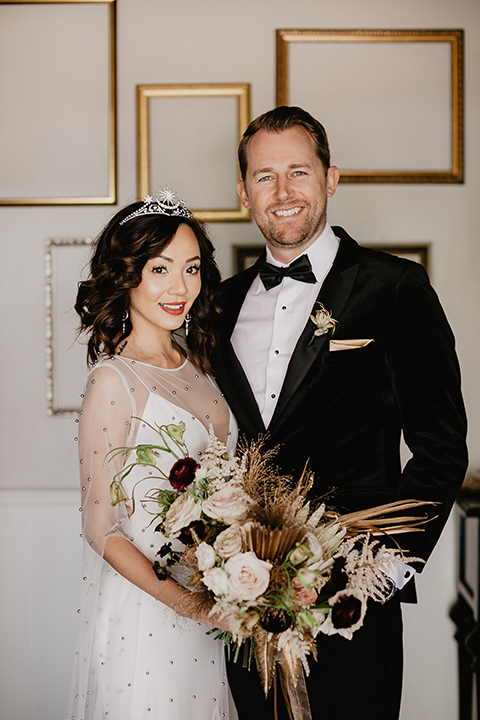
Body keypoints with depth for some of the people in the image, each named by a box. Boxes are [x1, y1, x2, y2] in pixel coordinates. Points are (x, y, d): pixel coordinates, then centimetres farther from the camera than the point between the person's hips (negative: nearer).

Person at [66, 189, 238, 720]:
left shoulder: (195, 364, 5)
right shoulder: (114, 380, -16)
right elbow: (102, 528, -15)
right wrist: (193, 605, -17)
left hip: (214, 607, 7)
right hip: (146, 610, -6)